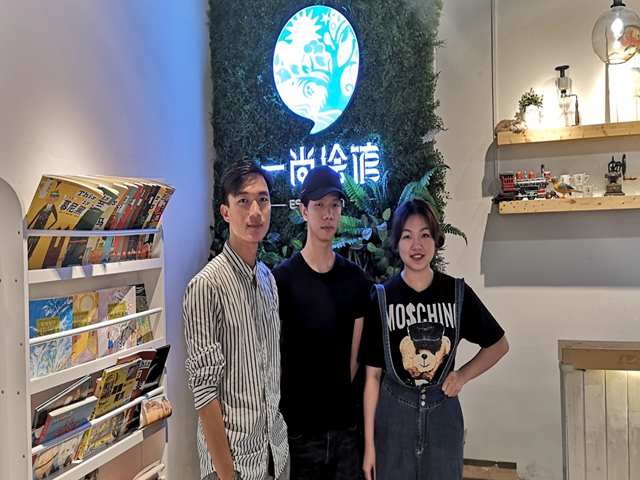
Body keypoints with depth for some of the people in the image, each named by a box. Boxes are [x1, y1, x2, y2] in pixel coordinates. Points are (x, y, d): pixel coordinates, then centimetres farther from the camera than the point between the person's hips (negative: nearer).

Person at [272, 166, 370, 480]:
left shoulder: (355, 278, 3)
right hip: (298, 427, -3)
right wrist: (289, 406, -4)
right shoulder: (282, 278, -9)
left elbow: (355, 354, 5)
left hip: (345, 424, 3)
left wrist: (340, 400, 2)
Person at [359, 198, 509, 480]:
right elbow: (372, 374, -5)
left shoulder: (457, 292, -5)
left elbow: (499, 344, 9)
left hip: (443, 413, 1)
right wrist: (369, 444, -4)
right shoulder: (382, 298, -8)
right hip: (393, 415, -1)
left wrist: (463, 375, -6)